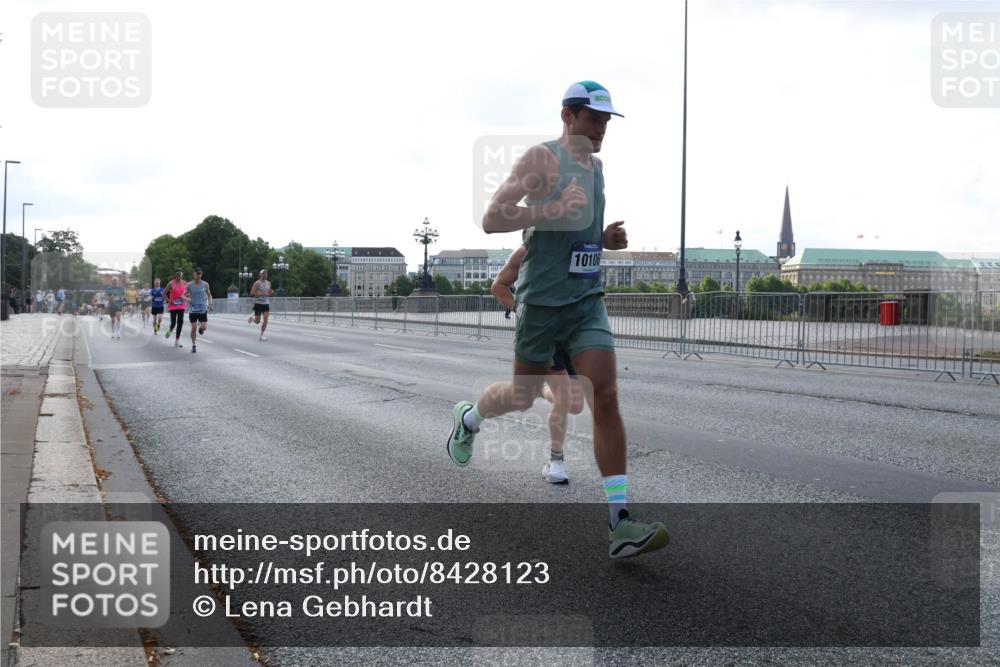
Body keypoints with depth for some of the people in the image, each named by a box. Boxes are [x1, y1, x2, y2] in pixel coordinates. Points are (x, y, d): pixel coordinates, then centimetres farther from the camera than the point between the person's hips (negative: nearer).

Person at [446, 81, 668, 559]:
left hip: (588, 299, 5)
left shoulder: (596, 165, 14)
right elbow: (491, 220, -15)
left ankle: (618, 523, -13)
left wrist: (606, 238, 8)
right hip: (542, 300, -5)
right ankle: (467, 418, 46)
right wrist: (552, 210, -24)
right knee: (524, 396, 10)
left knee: (605, 397, -10)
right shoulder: (541, 159, -8)